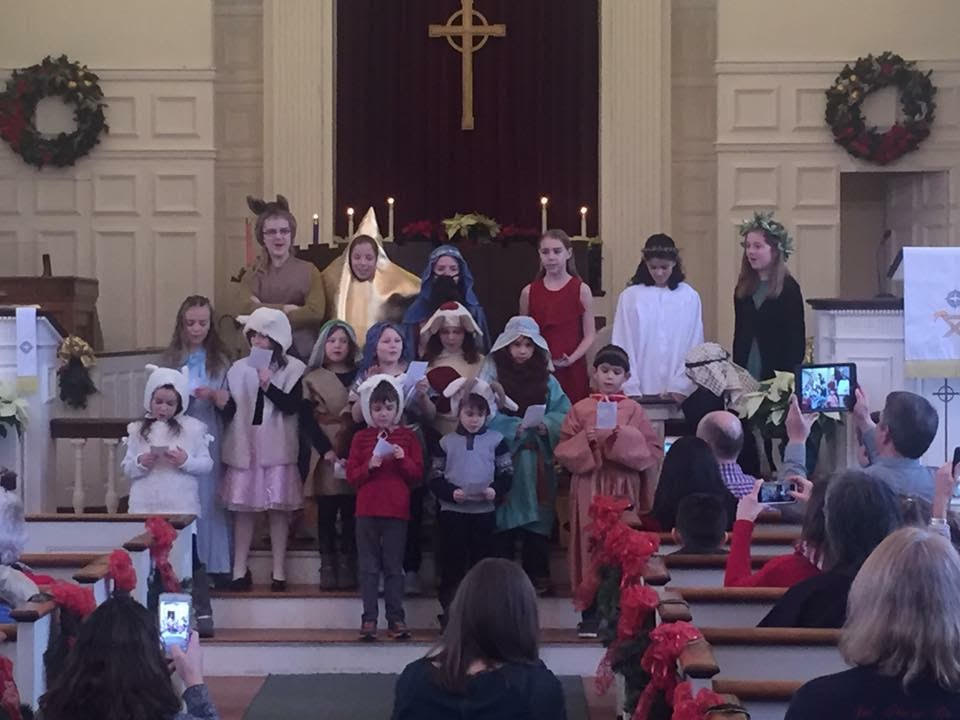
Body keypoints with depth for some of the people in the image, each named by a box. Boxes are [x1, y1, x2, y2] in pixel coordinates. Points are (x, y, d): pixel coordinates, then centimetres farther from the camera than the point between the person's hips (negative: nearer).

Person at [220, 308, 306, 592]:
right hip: (244, 446, 2)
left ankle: (278, 572, 6)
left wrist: (268, 385, -17)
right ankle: (239, 571, 8)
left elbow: (292, 406, -10)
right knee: (242, 508, 2)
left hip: (277, 448, -2)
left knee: (279, 509, 0)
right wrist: (221, 401, -6)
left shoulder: (293, 369, 1)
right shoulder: (239, 369, 9)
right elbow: (229, 409, 12)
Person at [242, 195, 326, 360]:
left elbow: (315, 312, -9)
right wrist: (284, 309, -13)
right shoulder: (255, 272, 9)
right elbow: (247, 309, -6)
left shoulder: (308, 271, 3)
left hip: (301, 348, -1)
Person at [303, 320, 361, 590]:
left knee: (351, 513, 0)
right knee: (327, 513, 0)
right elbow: (307, 419, 0)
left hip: (355, 454, 1)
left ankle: (348, 567, 4)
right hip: (326, 456, -1)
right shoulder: (312, 379, 8)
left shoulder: (361, 376, 11)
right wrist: (325, 450, -12)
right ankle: (328, 567, 3)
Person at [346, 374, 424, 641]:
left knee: (394, 566, 4)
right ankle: (369, 619, 6)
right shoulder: (361, 438, 5)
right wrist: (369, 466, -15)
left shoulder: (407, 437, 5)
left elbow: (418, 475, 3)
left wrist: (403, 459, -14)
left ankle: (396, 619, 7)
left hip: (397, 511, 0)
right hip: (367, 511, 0)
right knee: (369, 567, 4)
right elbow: (351, 476, 3)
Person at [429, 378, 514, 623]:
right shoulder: (446, 442, 5)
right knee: (451, 564, 1)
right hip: (452, 512, 0)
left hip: (484, 512, 0)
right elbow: (435, 478, 3)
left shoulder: (496, 440, 5)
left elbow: (507, 474, 5)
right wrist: (451, 492, -15)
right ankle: (449, 614, 7)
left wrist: (496, 491, -15)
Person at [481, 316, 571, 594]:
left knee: (538, 517, 3)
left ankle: (537, 575, 11)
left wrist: (546, 424, -16)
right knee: (504, 518, -1)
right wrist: (516, 427, -20)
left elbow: (564, 412, 3)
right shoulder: (493, 374, 1)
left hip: (537, 463, 3)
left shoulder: (546, 379, 11)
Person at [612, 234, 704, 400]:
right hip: (641, 393, 0)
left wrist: (679, 387, -6)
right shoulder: (629, 297, 3)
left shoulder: (690, 297, 4)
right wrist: (632, 391, -5)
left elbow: (694, 347, 3)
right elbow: (623, 346, 2)